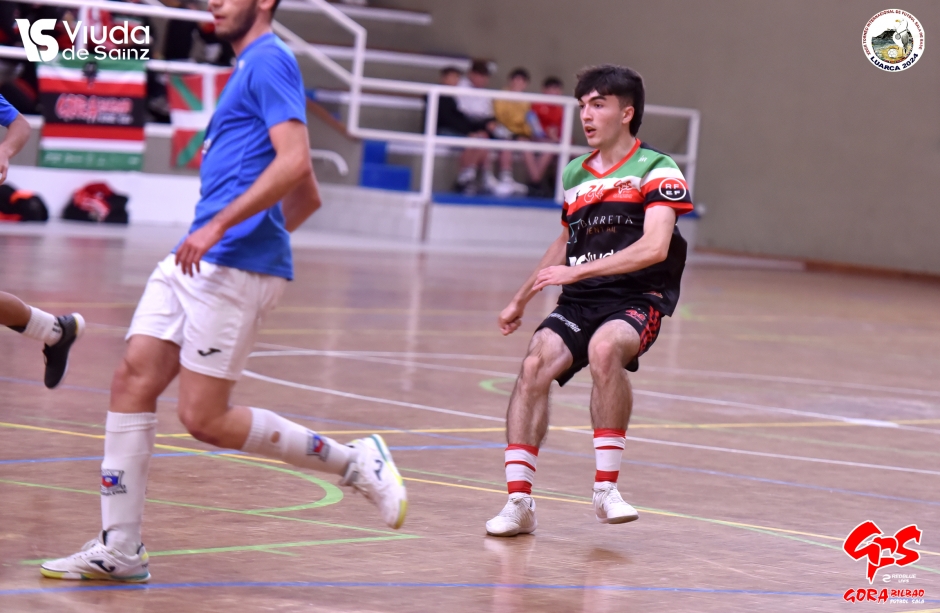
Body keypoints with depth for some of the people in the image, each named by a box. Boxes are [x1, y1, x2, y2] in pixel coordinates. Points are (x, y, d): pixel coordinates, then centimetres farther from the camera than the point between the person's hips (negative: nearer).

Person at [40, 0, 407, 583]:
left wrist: (220, 227, -24)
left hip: (236, 263, -9)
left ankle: (356, 461, 6)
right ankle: (120, 549, 2)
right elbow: (308, 198, 28)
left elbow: (295, 163, -21)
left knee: (205, 419, -8)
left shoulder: (270, 60, -6)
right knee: (133, 380, 0)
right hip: (194, 259, 9)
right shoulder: (250, 69, 24)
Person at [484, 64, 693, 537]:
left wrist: (577, 270, -22)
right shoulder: (576, 174, 17)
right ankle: (519, 500, -20)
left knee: (605, 348, -37)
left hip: (637, 299, -5)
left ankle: (606, 487, -26)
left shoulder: (656, 170, -4)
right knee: (535, 364, -22)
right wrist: (520, 299, 33)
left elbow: (655, 247, -18)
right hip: (580, 301, 5)